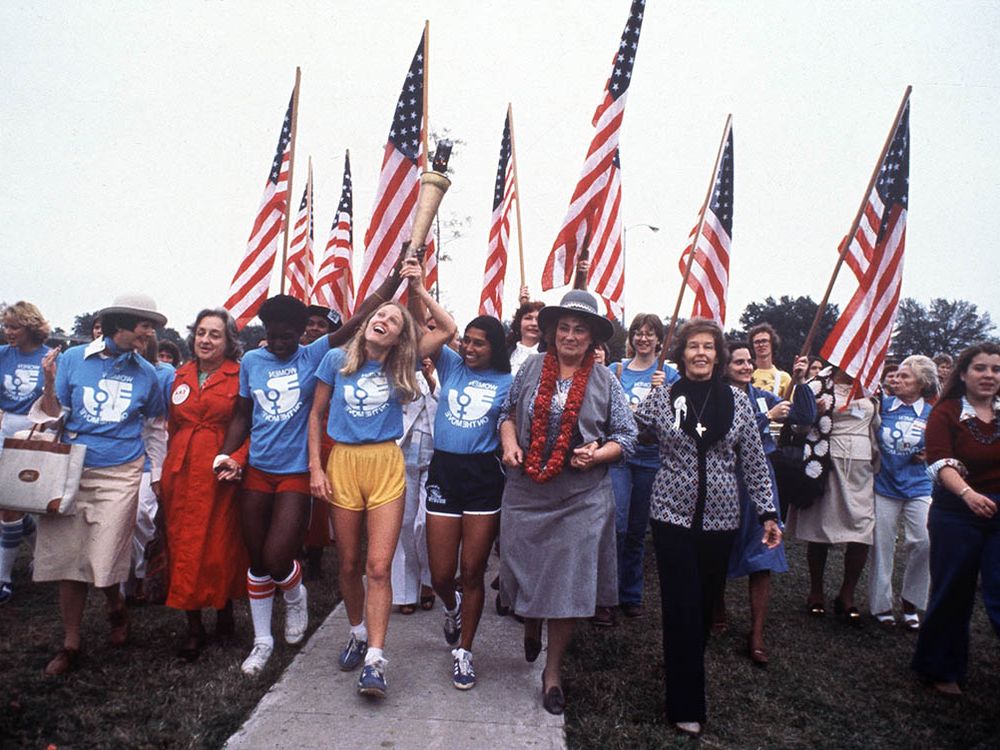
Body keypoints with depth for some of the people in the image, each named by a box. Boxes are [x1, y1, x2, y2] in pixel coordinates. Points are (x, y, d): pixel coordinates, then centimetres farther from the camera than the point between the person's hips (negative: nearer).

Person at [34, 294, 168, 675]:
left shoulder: (146, 372, 3)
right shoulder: (73, 358, 0)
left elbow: (156, 422, 15)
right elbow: (54, 417, 3)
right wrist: (50, 386, -16)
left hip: (120, 475, 0)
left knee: (103, 562, -5)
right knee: (68, 558, 4)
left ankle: (116, 609, 29)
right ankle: (70, 644, 21)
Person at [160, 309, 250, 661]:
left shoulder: (239, 377, -3)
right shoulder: (180, 377, 11)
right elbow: (172, 427, 15)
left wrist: (236, 460, -20)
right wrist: (166, 470, 6)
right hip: (181, 473, 4)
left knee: (222, 544, 5)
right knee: (184, 546, 6)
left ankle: (225, 611, 26)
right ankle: (193, 627, 17)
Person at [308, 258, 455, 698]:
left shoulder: (399, 365, 3)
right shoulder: (338, 359, 2)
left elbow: (448, 330, 2)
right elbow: (316, 415, 8)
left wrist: (419, 289, -1)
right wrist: (315, 467, 2)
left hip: (386, 465, -1)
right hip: (343, 463, 1)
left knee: (379, 566, -6)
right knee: (348, 564, 11)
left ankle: (374, 660, 0)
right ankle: (358, 633, 34)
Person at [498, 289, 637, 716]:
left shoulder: (605, 381, 1)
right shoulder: (532, 369, 4)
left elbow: (626, 436, 4)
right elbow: (508, 412, 14)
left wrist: (598, 453, -14)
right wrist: (509, 443, -4)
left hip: (582, 499, -1)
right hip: (525, 493, 2)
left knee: (568, 582, 3)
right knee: (524, 569, 12)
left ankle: (553, 670, 24)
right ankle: (530, 627, 47)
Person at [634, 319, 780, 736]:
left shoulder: (737, 401, 2)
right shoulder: (661, 398, -2)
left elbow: (754, 463, 5)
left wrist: (768, 513, 3)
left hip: (721, 518, 2)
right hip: (673, 515, -2)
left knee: (705, 606, 13)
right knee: (682, 608, -2)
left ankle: (679, 666, 38)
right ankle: (686, 706, 11)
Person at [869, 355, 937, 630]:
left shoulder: (932, 414, 1)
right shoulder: (883, 405, -1)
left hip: (917, 487, 0)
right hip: (884, 485, 0)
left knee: (923, 543, -8)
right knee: (882, 546, 5)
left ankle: (911, 604, 14)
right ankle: (881, 605, 19)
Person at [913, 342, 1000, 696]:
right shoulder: (946, 413, -5)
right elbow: (941, 462, -18)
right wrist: (967, 493, -35)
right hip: (957, 514, -2)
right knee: (952, 594, 8)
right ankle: (942, 670, 26)